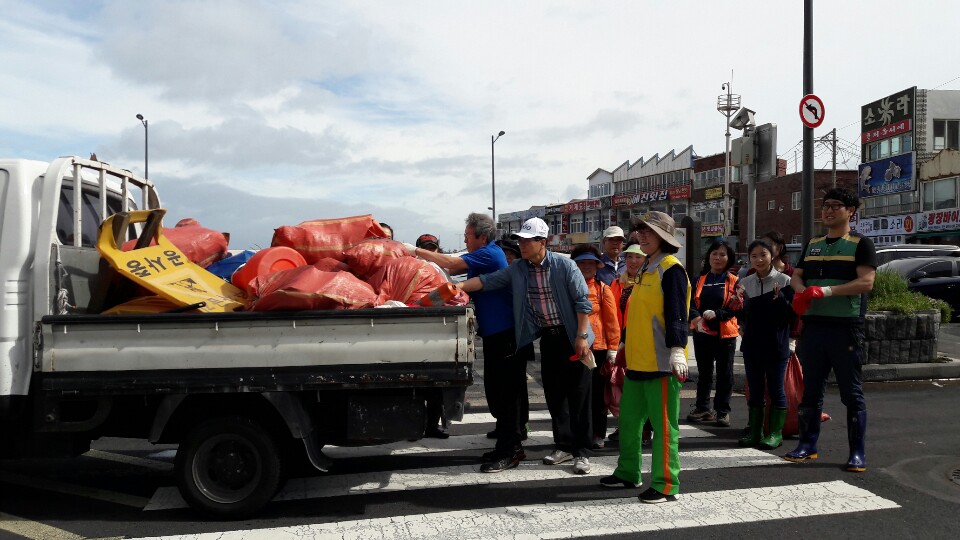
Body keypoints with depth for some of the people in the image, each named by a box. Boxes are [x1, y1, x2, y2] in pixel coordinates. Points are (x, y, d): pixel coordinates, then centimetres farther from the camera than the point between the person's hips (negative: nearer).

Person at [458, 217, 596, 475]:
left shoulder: (564, 265, -14)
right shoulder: (517, 270, 0)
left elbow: (582, 302, -13)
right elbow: (487, 280, -7)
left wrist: (581, 336, -17)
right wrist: (459, 286, -21)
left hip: (572, 336, -5)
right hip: (547, 337, 5)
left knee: (578, 394, -1)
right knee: (554, 394, 11)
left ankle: (582, 451, 8)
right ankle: (564, 446, 24)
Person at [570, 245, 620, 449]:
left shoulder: (603, 289, 1)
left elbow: (612, 320, 0)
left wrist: (613, 348, -3)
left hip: (598, 347, -2)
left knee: (597, 392, 6)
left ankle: (598, 435, 17)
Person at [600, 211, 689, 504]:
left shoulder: (671, 269, -10)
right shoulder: (646, 269, 17)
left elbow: (677, 314, -18)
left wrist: (677, 349, -25)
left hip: (661, 362, -9)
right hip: (637, 360, 10)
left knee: (663, 424, -2)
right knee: (628, 419, 16)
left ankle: (665, 485, 6)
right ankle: (628, 472, 31)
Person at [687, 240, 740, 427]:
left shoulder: (734, 281, -1)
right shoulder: (700, 279, 10)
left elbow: (737, 307, -8)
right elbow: (691, 303, 2)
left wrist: (716, 313, -23)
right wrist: (696, 317, -18)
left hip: (725, 333, -3)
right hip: (702, 333, 4)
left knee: (724, 373, 3)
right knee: (704, 372, 13)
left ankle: (723, 411, 12)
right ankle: (703, 408, 23)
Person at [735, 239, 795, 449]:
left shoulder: (784, 281, -7)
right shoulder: (745, 283, 5)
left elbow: (791, 314, -8)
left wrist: (780, 299, -24)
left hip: (776, 345, -4)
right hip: (751, 345, 4)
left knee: (776, 389, 5)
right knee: (754, 390, 11)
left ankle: (776, 433, 14)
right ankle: (755, 432, 20)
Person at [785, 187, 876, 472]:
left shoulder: (860, 244, -1)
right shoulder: (812, 244, 17)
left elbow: (866, 282, -13)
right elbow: (796, 276, 16)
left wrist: (825, 291, -21)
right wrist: (801, 291, -8)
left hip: (846, 326, -5)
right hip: (812, 326, 5)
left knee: (852, 392, 1)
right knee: (810, 389, 11)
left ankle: (857, 452, 9)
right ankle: (807, 445, 21)